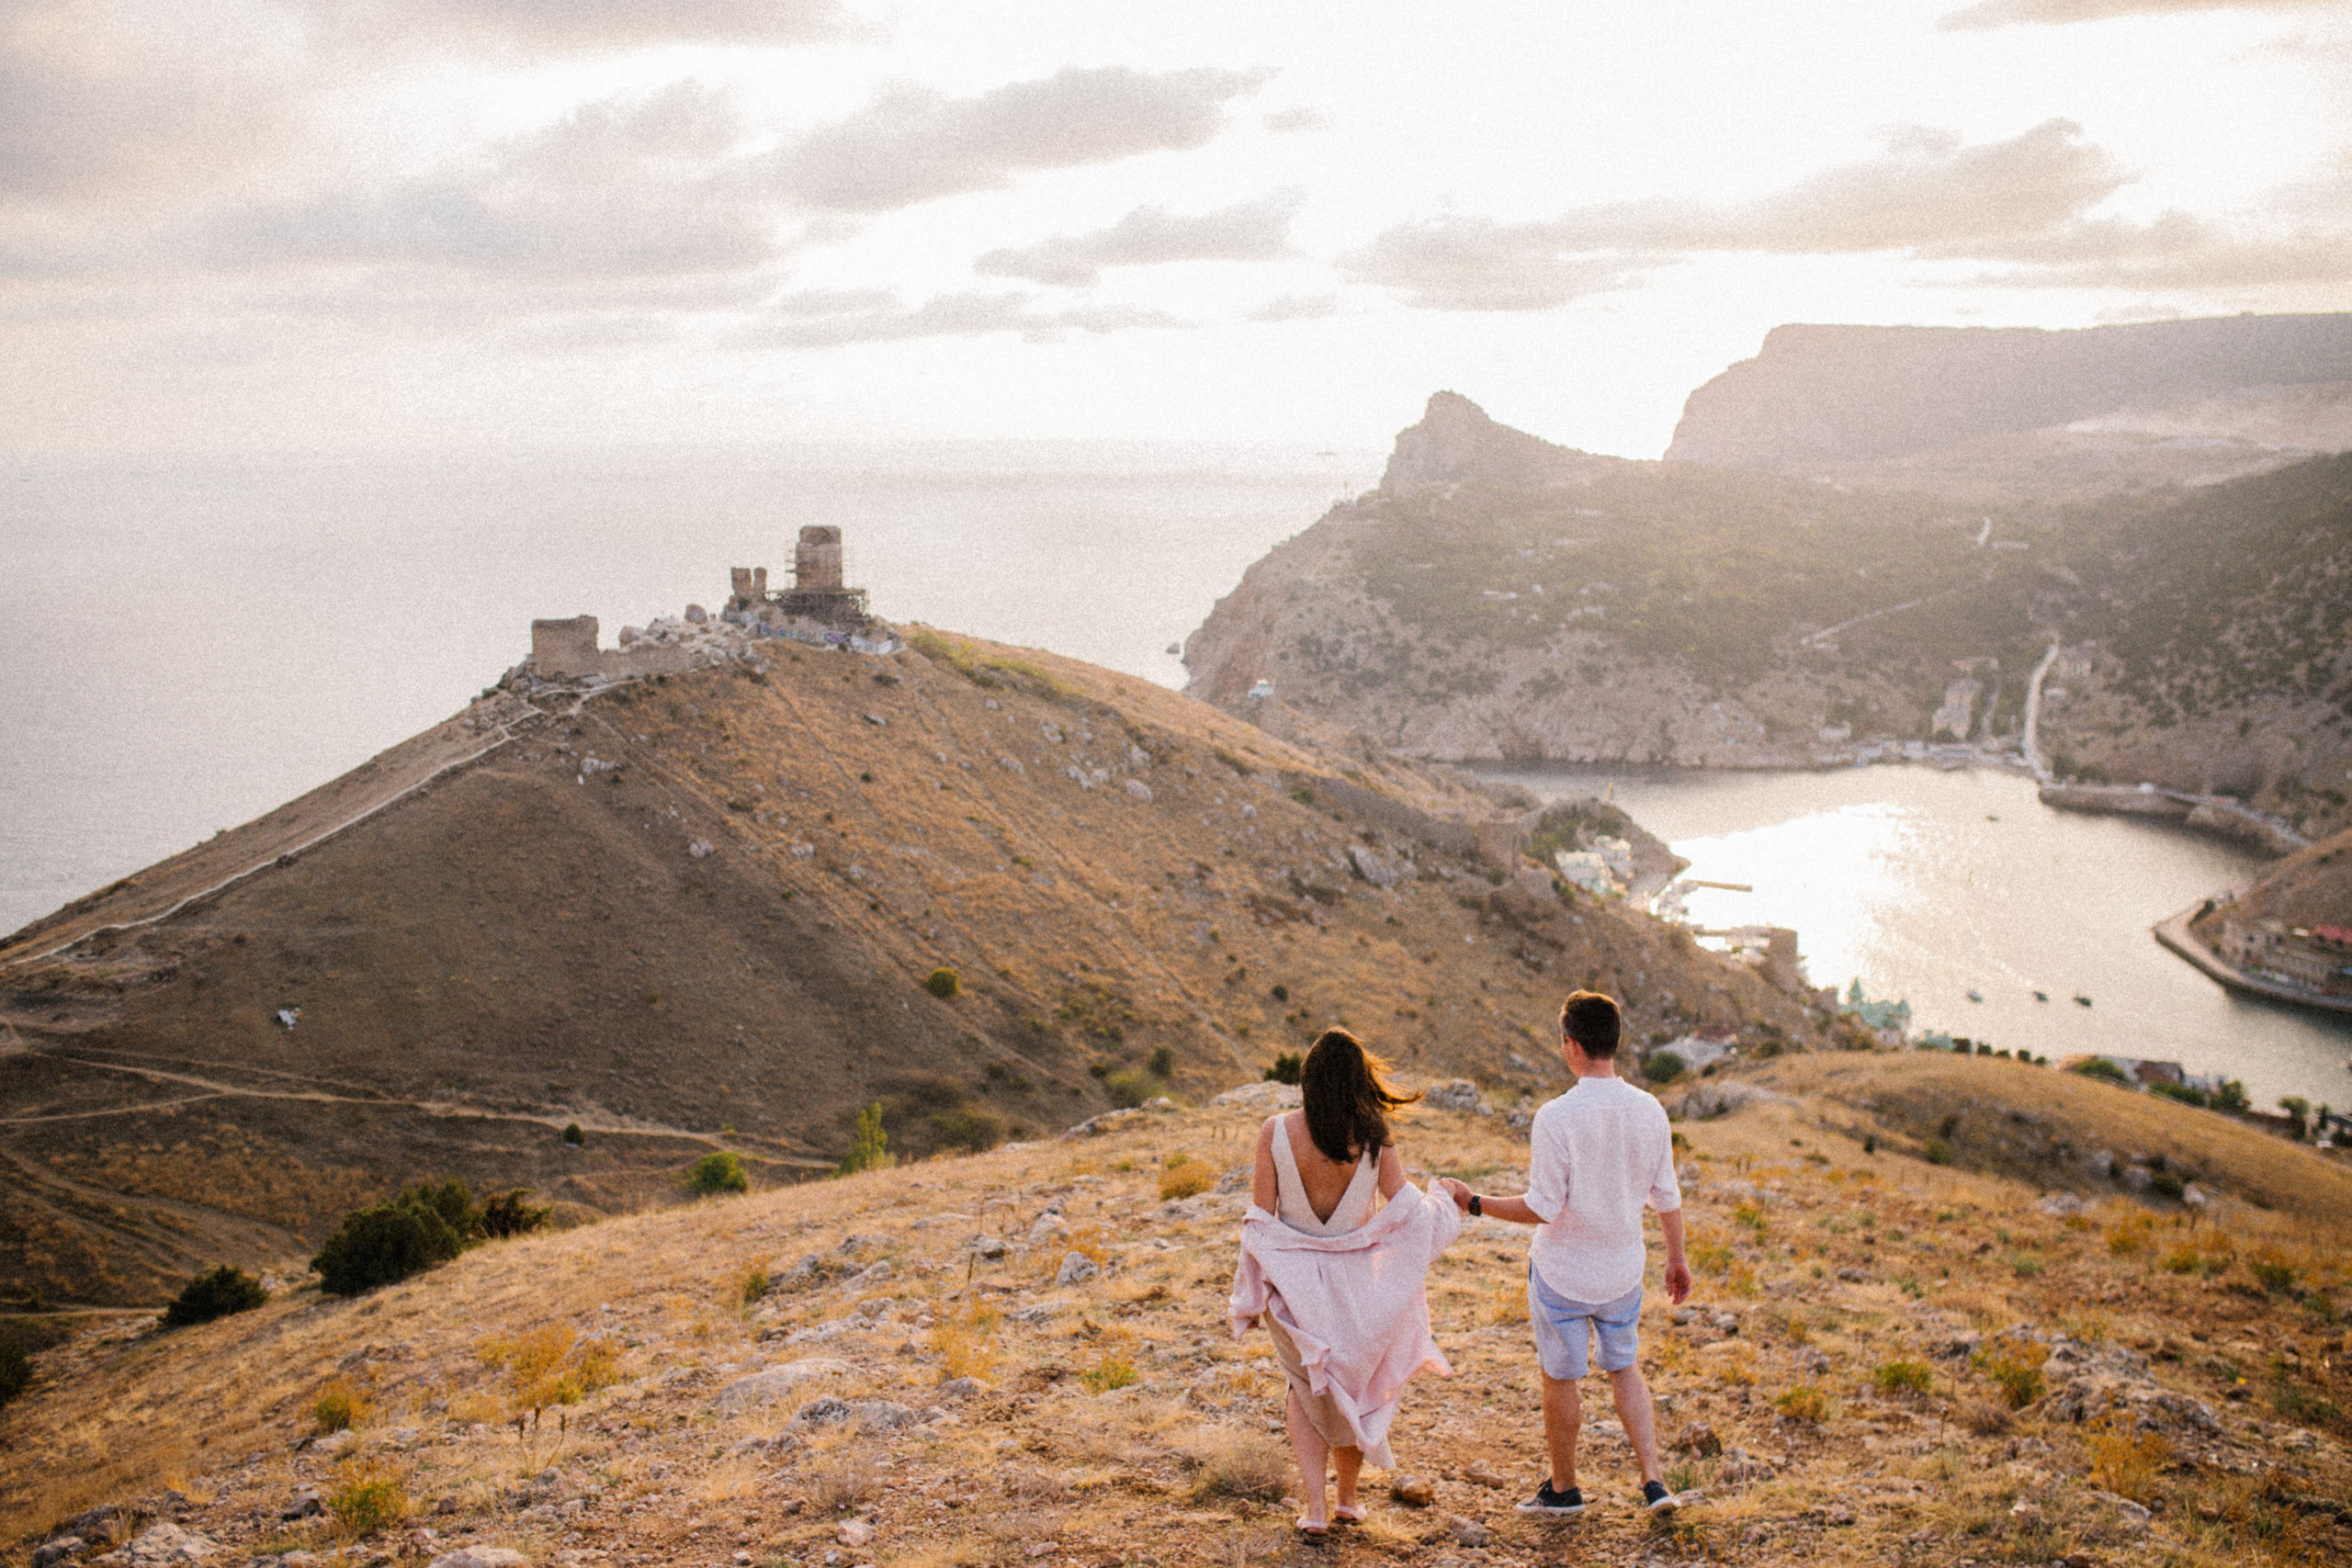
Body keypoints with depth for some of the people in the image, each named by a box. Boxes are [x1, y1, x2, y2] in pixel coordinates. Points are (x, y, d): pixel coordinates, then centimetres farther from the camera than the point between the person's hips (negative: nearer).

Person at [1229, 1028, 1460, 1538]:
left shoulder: (1276, 1132, -13)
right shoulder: (1373, 1137, -12)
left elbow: (1261, 1217, -10)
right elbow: (1405, 1208, -12)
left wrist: (1251, 1296, 0)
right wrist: (1446, 1209, 11)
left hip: (1293, 1280, 0)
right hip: (1353, 1281, 1)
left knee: (1305, 1387, 20)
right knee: (1355, 1386, 24)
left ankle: (1313, 1507, 9)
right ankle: (1348, 1497, 36)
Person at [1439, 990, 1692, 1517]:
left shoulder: (1556, 1117, -23)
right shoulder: (1650, 1112, -8)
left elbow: (1541, 1209, -20)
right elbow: (1667, 1197, 1)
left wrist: (1474, 1203, -9)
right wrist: (1677, 1259, 15)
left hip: (1562, 1272, -4)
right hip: (1623, 1270, 5)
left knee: (1560, 1379, 14)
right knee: (1623, 1367, 24)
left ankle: (1564, 1488, 31)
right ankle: (1654, 1480, 15)